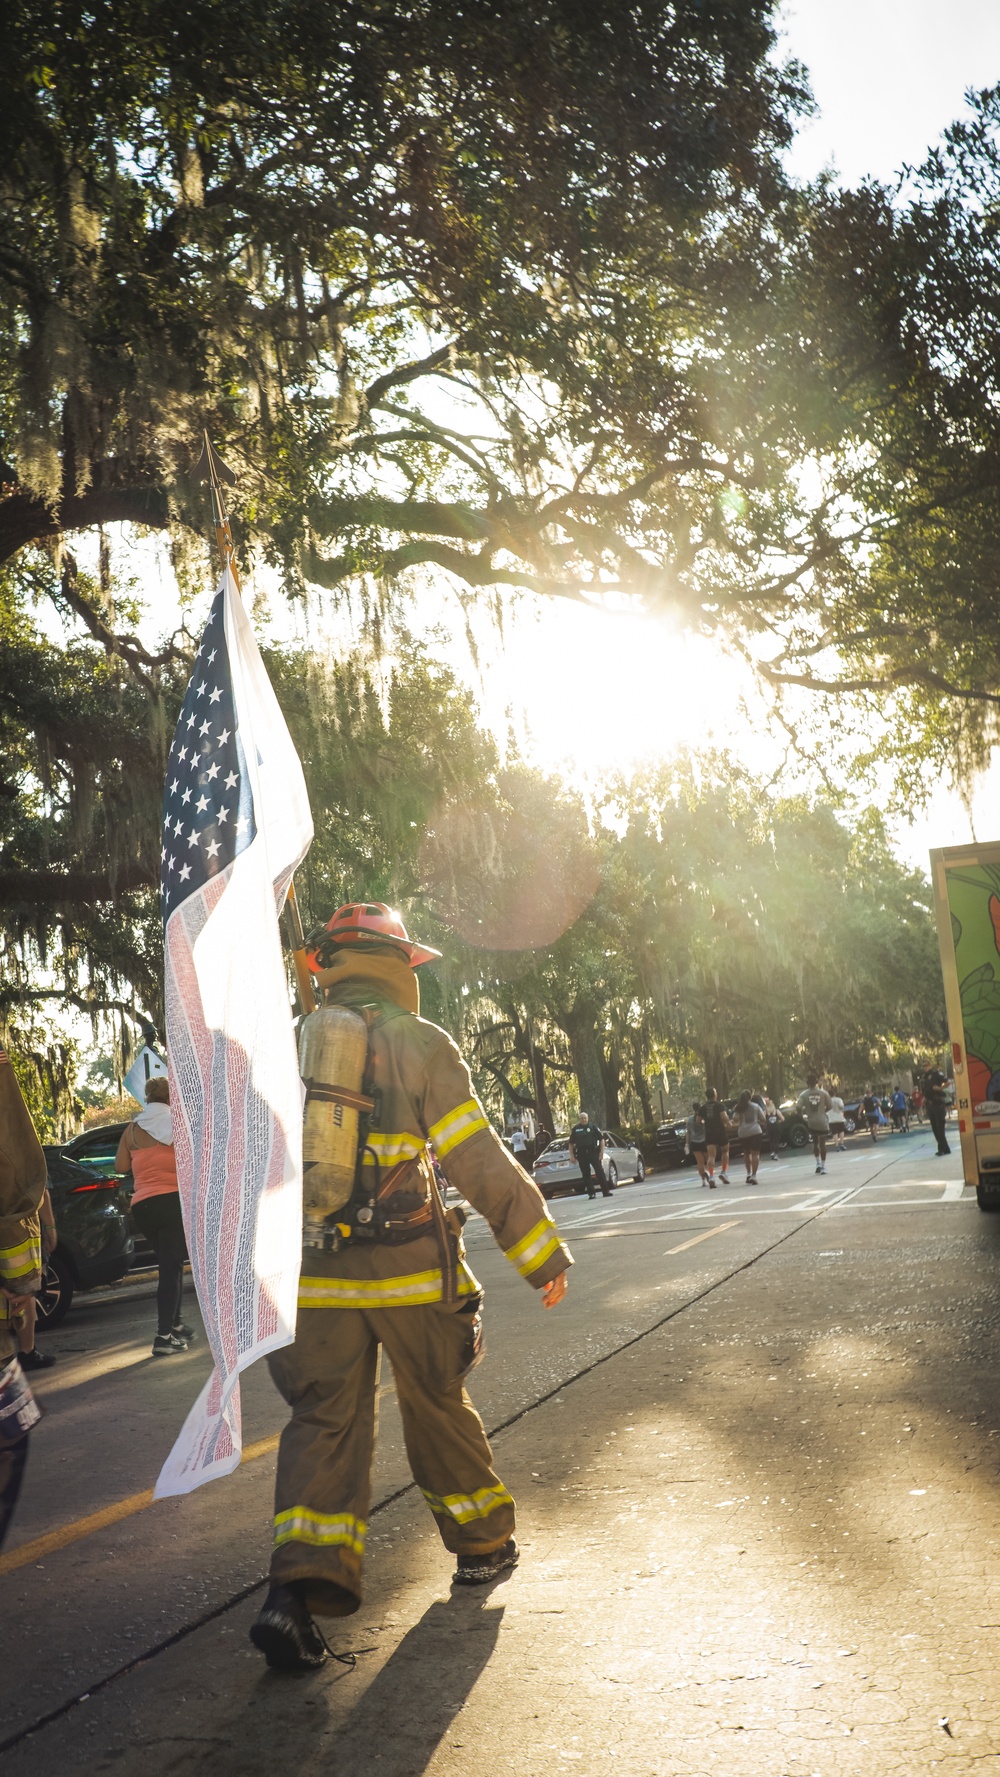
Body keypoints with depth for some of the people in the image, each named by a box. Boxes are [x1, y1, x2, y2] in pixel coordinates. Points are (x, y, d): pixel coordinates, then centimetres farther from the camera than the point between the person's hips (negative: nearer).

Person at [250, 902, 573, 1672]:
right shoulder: (417, 1044, -7)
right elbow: (482, 1162, -11)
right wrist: (544, 1254, -6)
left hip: (315, 1276, 3)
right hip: (409, 1273, -2)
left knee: (324, 1423, 6)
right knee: (439, 1411, 15)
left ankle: (299, 1586, -7)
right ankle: (482, 1545, 32)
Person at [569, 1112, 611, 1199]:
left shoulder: (593, 1126, 3)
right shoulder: (575, 1129, 8)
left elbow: (601, 1139, 3)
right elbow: (571, 1143, 11)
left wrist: (601, 1152, -5)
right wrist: (572, 1155, 4)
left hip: (593, 1152, -2)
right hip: (581, 1155, 2)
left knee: (600, 1172, -5)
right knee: (586, 1174, 3)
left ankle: (606, 1191, -1)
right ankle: (591, 1193, 9)